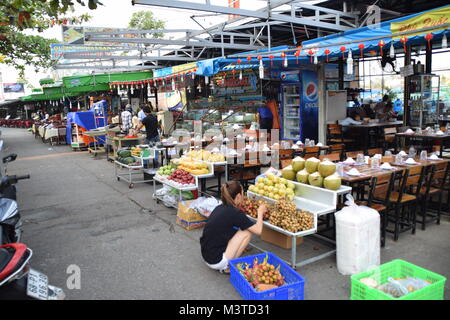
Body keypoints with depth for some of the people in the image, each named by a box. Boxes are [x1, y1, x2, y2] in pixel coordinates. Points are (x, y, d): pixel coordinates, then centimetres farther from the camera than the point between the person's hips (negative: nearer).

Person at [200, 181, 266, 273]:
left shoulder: (219, 208, 5)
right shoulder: (235, 213, -17)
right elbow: (258, 230, -10)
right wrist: (260, 212, 7)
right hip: (217, 261, -8)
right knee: (247, 233, -2)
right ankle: (228, 266, 3)